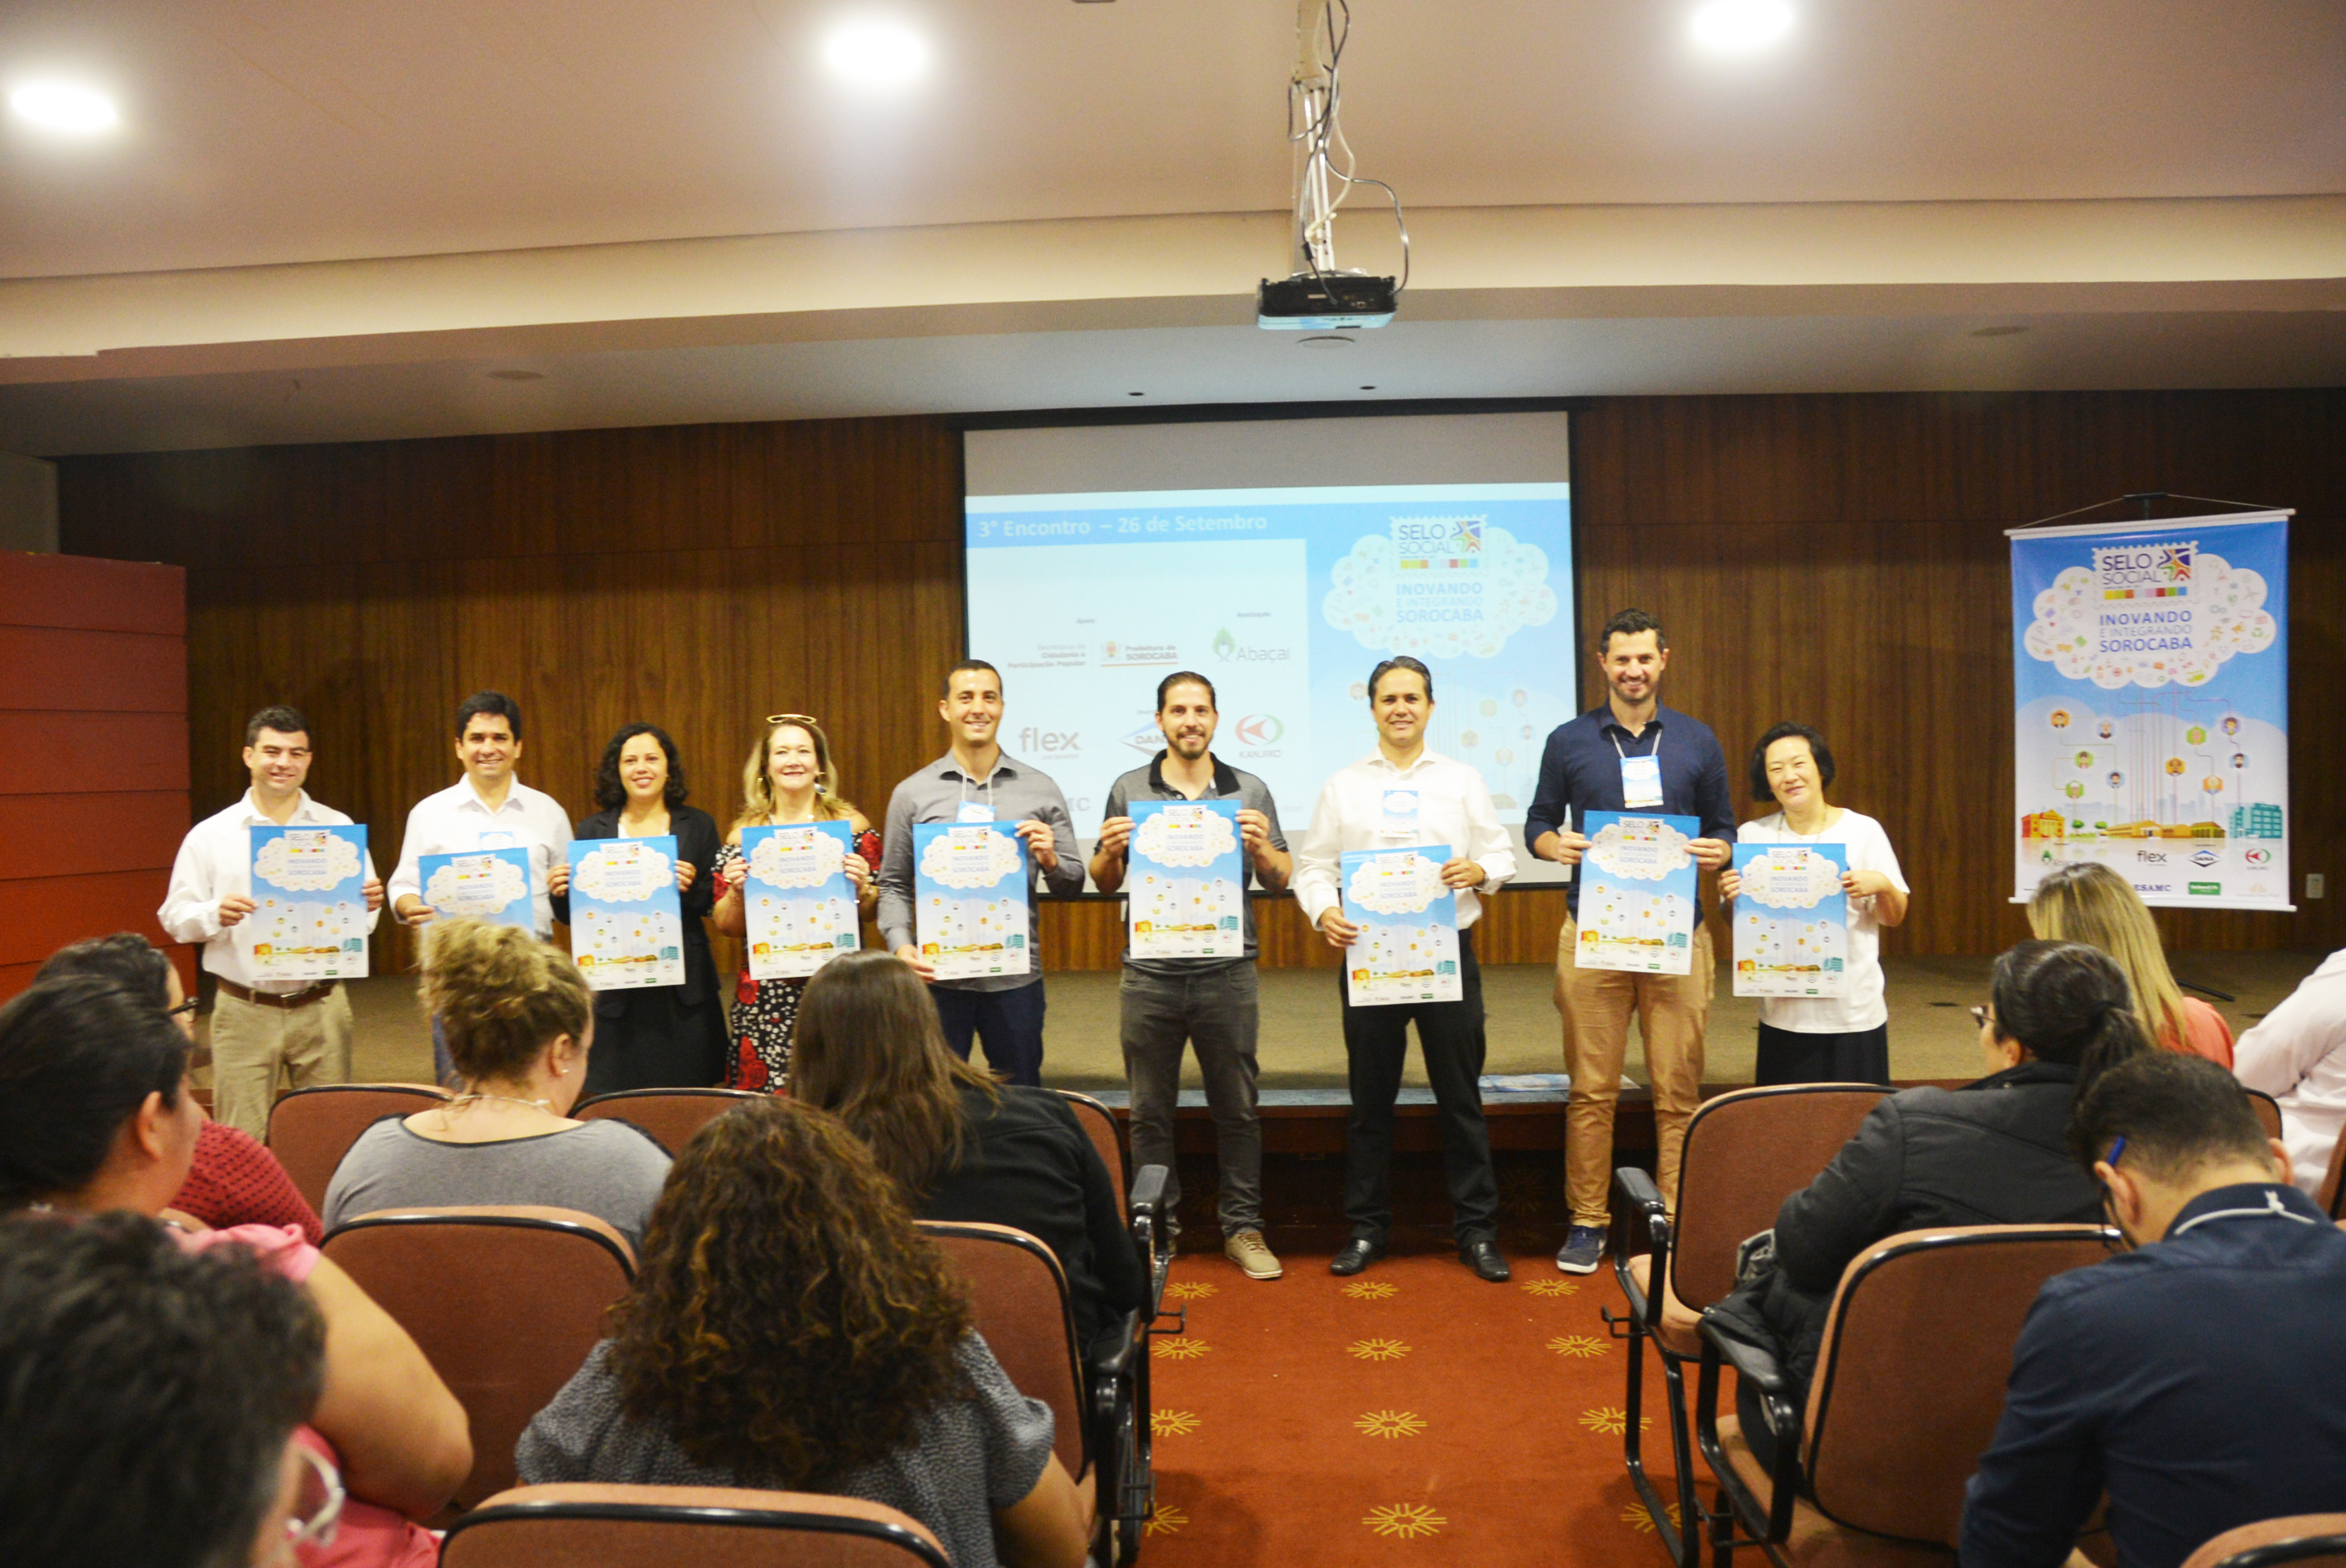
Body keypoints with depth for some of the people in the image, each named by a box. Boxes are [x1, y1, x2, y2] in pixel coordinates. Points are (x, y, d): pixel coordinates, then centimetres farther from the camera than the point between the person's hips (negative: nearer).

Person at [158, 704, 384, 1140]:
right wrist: (216, 914, -17)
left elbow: (362, 918, 9)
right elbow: (174, 917, 3)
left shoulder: (339, 828, 8)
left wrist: (370, 904, -14)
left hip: (321, 1009, 1)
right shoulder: (210, 836, 4)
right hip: (244, 1012, -1)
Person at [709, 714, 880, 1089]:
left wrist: (862, 888, -12)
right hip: (766, 995, 1)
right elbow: (728, 926, 9)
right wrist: (736, 890, -9)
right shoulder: (744, 833, 7)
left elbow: (877, 911, 7)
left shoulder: (850, 825, 5)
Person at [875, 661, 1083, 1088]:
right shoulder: (913, 793, 5)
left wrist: (1050, 861, -13)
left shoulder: (1040, 790, 6)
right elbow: (894, 885, 6)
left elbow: (1073, 886, 8)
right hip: (937, 976, 0)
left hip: (1016, 976, 1)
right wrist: (901, 945, -10)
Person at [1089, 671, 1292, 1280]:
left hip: (1227, 973, 0)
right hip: (1150, 975, 1)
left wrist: (1261, 848, -13)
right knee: (1149, 1112, 8)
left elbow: (1281, 882, 6)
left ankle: (1243, 1228, 19)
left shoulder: (1249, 792, 5)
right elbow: (1105, 884, 11)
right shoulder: (1129, 791, 6)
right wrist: (1109, 852, -10)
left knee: (1237, 1109, 7)